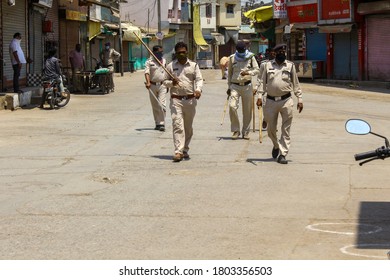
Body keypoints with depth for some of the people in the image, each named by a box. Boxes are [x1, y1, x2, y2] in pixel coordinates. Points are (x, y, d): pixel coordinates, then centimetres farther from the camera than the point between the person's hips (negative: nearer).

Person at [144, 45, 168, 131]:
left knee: (162, 105, -11)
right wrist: (148, 82, -32)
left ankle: (162, 123, -10)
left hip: (162, 85, 1)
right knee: (155, 106, 7)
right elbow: (146, 72, -16)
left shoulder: (164, 61, 11)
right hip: (152, 85, -1)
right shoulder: (149, 62, -2)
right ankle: (157, 123, 17)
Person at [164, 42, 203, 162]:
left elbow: (199, 79, -2)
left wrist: (198, 89, -22)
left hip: (190, 99, 2)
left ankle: (185, 150, 26)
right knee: (177, 125, -13)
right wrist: (171, 83, -14)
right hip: (176, 100, -2)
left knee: (188, 127, 11)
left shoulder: (193, 65, 7)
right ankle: (178, 152, -19)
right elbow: (165, 81, 10)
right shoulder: (170, 66, 6)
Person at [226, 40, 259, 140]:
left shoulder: (251, 57, 3)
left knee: (247, 110, 4)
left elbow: (257, 70, -2)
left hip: (247, 86, 0)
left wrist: (248, 72, -22)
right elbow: (229, 73, 14)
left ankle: (245, 132, 16)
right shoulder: (232, 58, 7)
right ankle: (236, 130, -4)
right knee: (232, 106, -17)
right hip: (235, 86, 0)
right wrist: (229, 86, 11)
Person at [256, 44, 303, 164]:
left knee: (285, 130, -2)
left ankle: (282, 154, 2)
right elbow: (263, 82, 9)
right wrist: (259, 96, -1)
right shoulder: (268, 65, 7)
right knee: (271, 128, 8)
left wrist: (299, 99, 4)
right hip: (271, 101, 1)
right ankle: (276, 146, 36)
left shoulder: (290, 66, 6)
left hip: (286, 101, -1)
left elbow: (296, 84, 9)